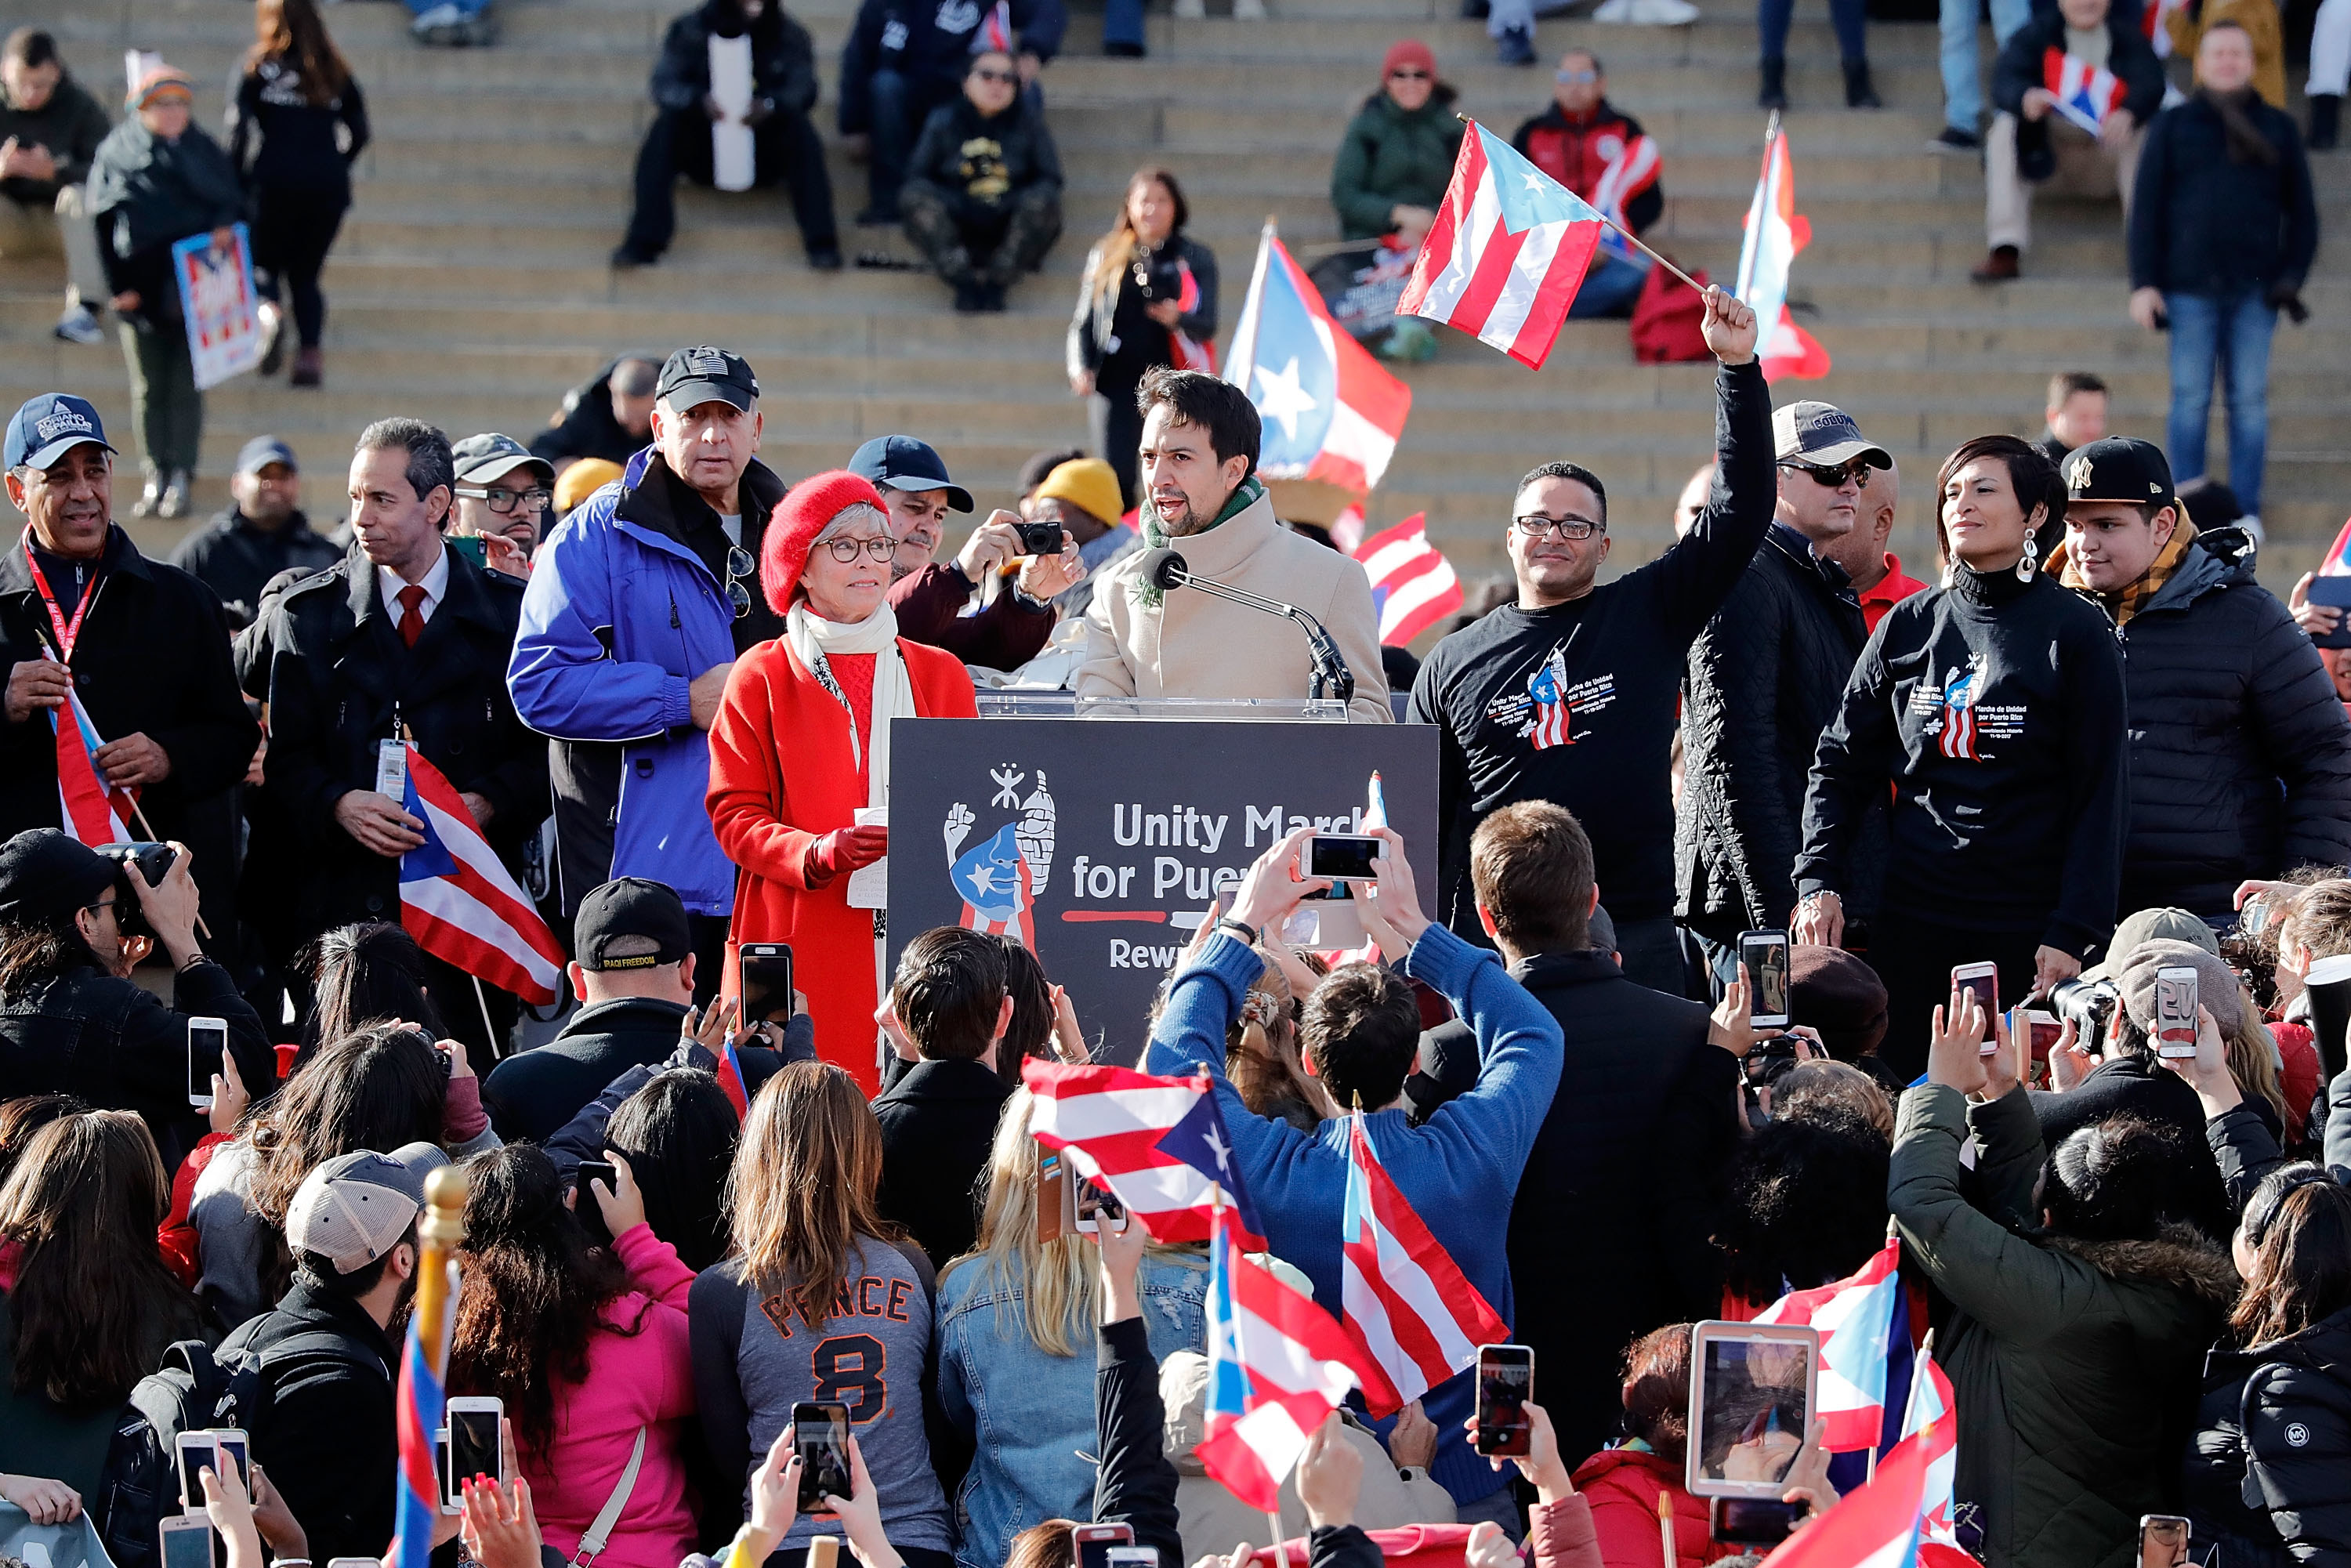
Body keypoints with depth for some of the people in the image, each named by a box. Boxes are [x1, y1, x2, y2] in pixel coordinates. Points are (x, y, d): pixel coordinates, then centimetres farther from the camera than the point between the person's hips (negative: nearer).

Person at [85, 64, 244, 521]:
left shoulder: (203, 151, 9)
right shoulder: (116, 153, 4)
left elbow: (232, 204, 11)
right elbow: (103, 224, 1)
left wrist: (224, 229, -13)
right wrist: (118, 286, -7)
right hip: (141, 290, 0)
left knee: (186, 385, -2)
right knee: (149, 388, 4)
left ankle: (180, 478, 1)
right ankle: (155, 478, 10)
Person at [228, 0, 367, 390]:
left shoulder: (259, 68, 1)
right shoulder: (335, 73, 11)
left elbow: (239, 130, -7)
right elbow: (359, 132, 9)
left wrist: (235, 186, 0)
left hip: (274, 182, -3)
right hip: (328, 188, 3)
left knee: (263, 261, 10)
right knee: (306, 274, 13)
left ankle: (267, 310, -23)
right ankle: (309, 355, -6)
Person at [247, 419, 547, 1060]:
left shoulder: (510, 613, 9)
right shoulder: (305, 615, 10)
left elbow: (544, 753, 6)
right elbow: (280, 758, 5)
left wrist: (486, 803, -11)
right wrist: (339, 805, -13)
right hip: (342, 903, 0)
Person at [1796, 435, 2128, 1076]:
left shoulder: (2073, 632, -1)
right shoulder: (1909, 626, 10)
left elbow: (2103, 794, -3)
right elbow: (1841, 764, 13)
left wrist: (2073, 933, -10)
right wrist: (1818, 879, -1)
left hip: (2031, 926, -3)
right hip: (1914, 922, 3)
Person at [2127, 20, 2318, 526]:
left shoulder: (2278, 129, 11)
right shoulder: (2173, 127, 8)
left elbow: (2302, 211, 12)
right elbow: (2147, 208, 5)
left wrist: (2292, 276, 0)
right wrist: (2143, 283, -4)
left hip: (2255, 290, 1)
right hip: (2191, 287, -1)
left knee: (2250, 400, 1)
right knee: (2191, 399, -1)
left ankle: (2246, 510, 5)